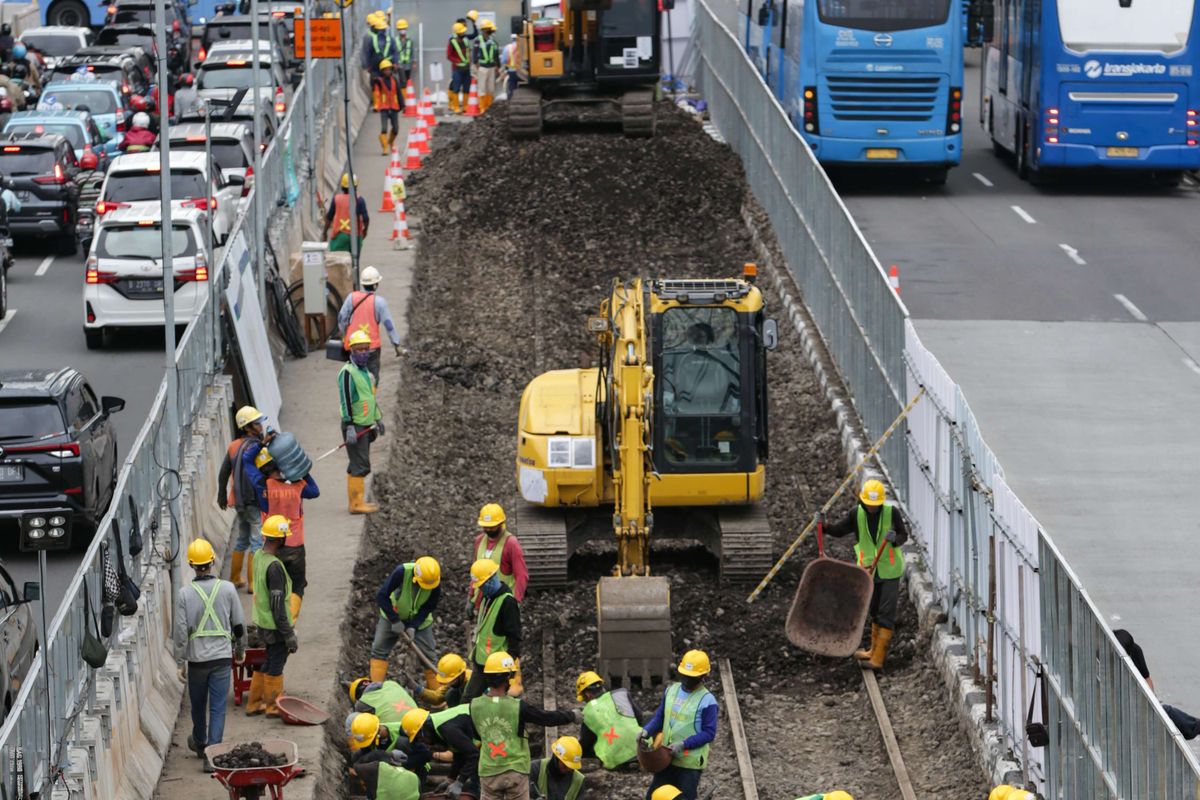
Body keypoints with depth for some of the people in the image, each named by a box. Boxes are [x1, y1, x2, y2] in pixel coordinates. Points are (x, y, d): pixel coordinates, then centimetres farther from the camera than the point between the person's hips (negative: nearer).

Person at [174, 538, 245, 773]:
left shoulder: (185, 593, -9)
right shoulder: (227, 589, -5)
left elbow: (181, 630, -8)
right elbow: (239, 624, 2)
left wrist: (181, 662, -1)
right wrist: (241, 649, 18)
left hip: (197, 658, 0)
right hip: (222, 656, 0)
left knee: (198, 704, 19)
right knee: (218, 707, 1)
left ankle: (199, 743, 40)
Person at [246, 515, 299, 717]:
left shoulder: (259, 557, 4)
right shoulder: (274, 566, -26)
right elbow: (277, 604, -24)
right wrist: (289, 635, -18)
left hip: (262, 622, 9)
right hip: (275, 626, -9)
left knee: (268, 664, 21)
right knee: (275, 666, 7)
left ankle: (254, 703, 29)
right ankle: (273, 706, 20)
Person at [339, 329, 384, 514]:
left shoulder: (365, 372, 16)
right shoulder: (347, 373, -14)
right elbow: (346, 401, -19)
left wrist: (378, 419, 27)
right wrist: (350, 427, -23)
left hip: (365, 426, 9)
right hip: (355, 427, -9)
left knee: (357, 465, 13)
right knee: (361, 465, -11)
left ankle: (356, 502, 18)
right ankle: (357, 503, -10)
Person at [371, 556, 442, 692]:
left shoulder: (435, 582, -26)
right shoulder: (402, 572, -35)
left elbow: (429, 607, -14)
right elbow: (381, 596, -30)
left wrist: (413, 626, -24)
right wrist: (395, 621, -28)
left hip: (419, 620, 1)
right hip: (392, 616, -1)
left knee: (429, 655, -2)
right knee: (379, 649, -5)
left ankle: (436, 690, 8)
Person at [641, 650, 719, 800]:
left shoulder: (707, 701, -14)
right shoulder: (671, 690, 5)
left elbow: (709, 733, -14)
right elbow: (660, 716, 14)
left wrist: (683, 744, -23)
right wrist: (647, 730, -7)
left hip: (690, 763, -6)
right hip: (667, 758, 6)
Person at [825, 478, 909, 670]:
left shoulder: (891, 513, -13)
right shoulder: (857, 514, -6)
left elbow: (904, 535, -6)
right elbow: (839, 530, -6)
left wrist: (895, 539, -29)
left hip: (890, 570, -4)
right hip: (870, 570, 4)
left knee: (886, 614, -7)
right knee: (875, 611, 18)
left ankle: (877, 659, -9)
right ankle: (875, 650, 32)